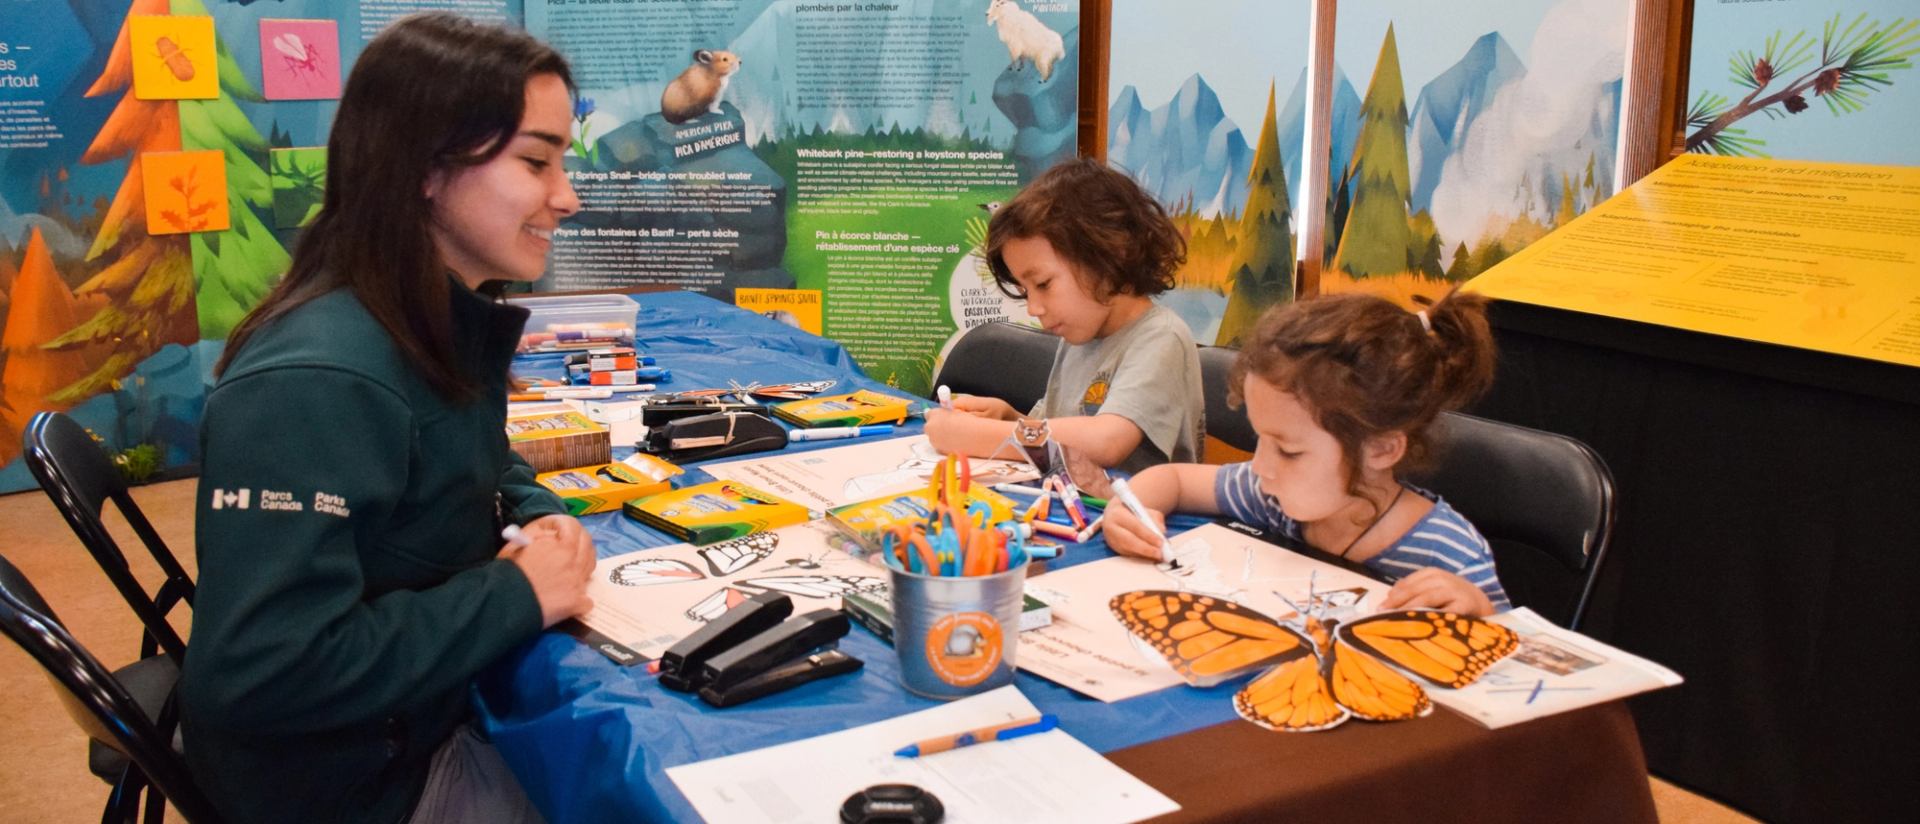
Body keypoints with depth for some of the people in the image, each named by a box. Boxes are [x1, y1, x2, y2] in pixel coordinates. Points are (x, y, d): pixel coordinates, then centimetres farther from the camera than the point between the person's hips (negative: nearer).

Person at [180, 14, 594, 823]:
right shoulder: (315, 382, -30)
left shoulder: (453, 325, -1)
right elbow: (261, 674, -34)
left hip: (434, 717, 8)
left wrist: (537, 515, -4)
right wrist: (517, 596, -27)